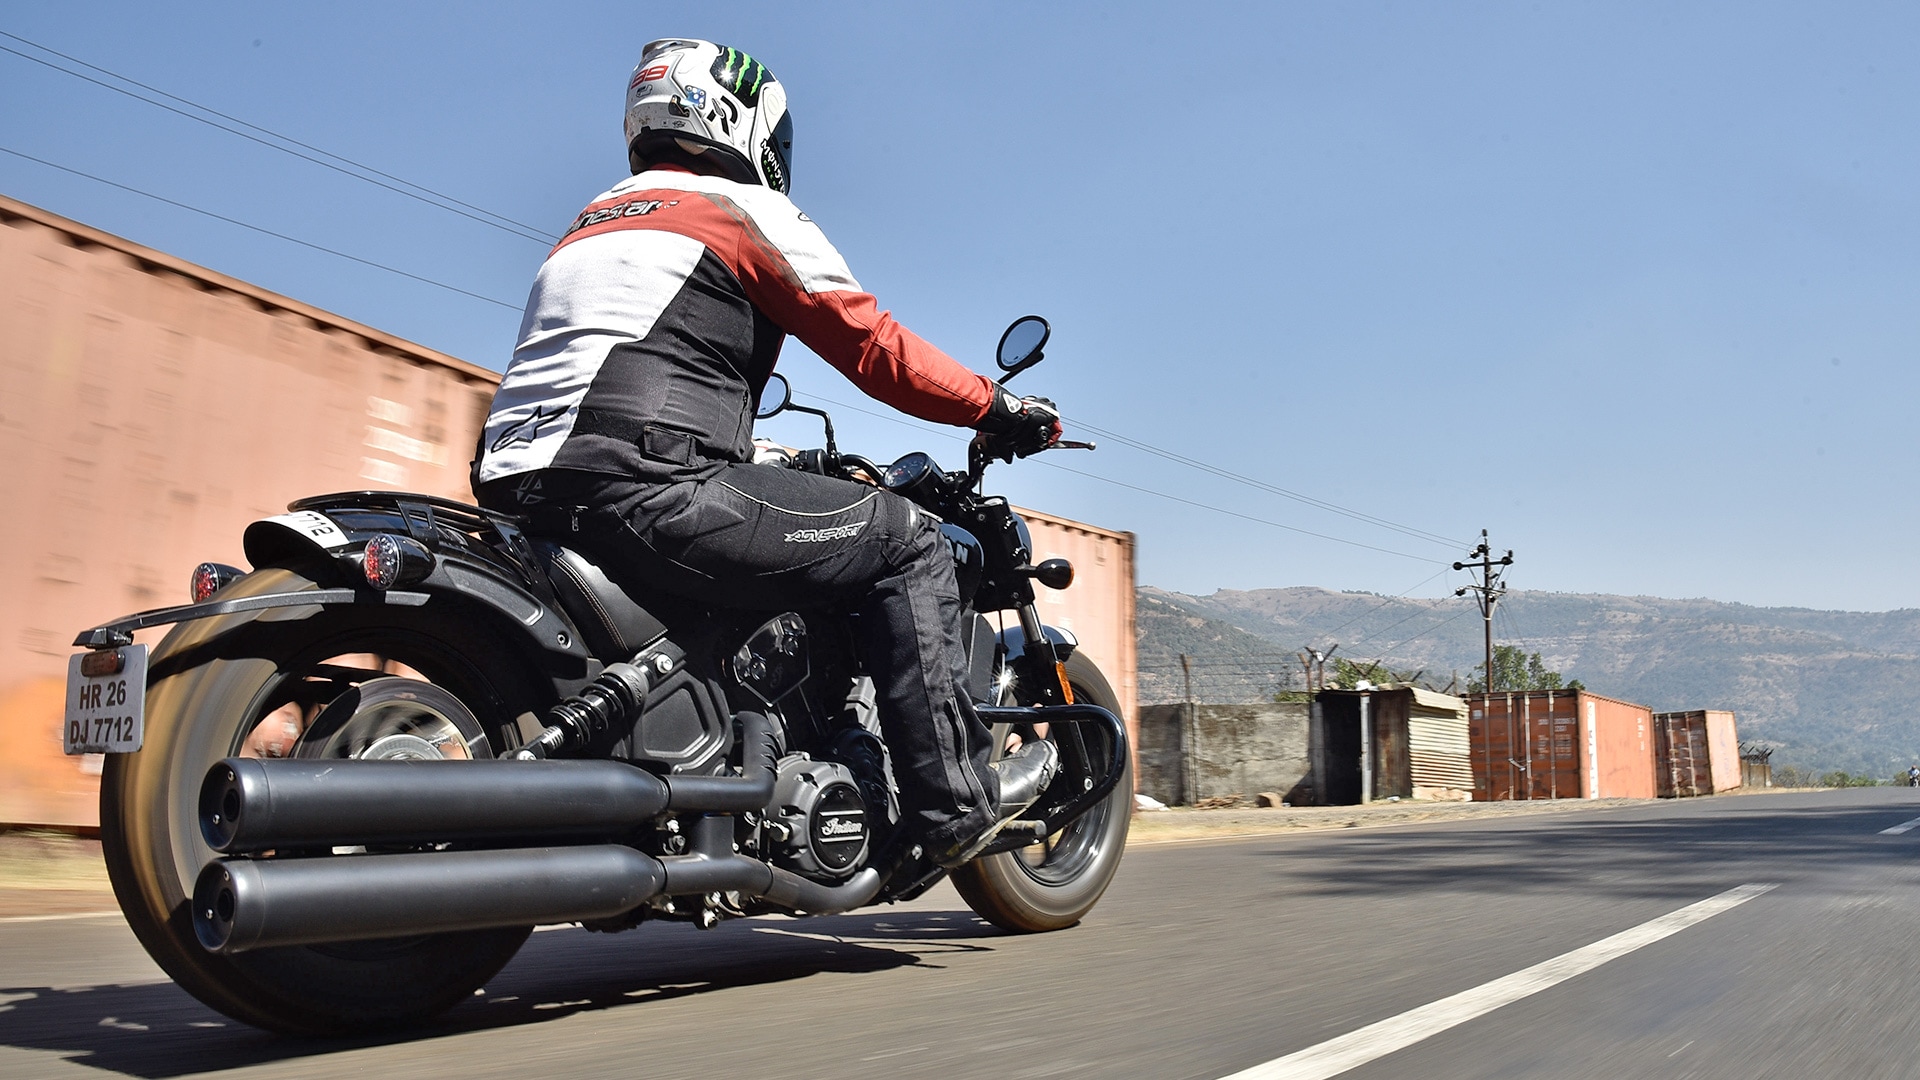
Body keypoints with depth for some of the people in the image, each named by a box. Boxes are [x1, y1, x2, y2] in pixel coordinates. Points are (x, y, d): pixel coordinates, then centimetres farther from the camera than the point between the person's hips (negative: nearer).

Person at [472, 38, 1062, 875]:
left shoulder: (595, 220, 29)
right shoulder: (748, 210, 6)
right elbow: (869, 343, 1)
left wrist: (748, 451, 46)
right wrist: (998, 409, 11)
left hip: (528, 487, 9)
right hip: (647, 487, -9)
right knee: (905, 541, 0)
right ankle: (952, 799, -1)